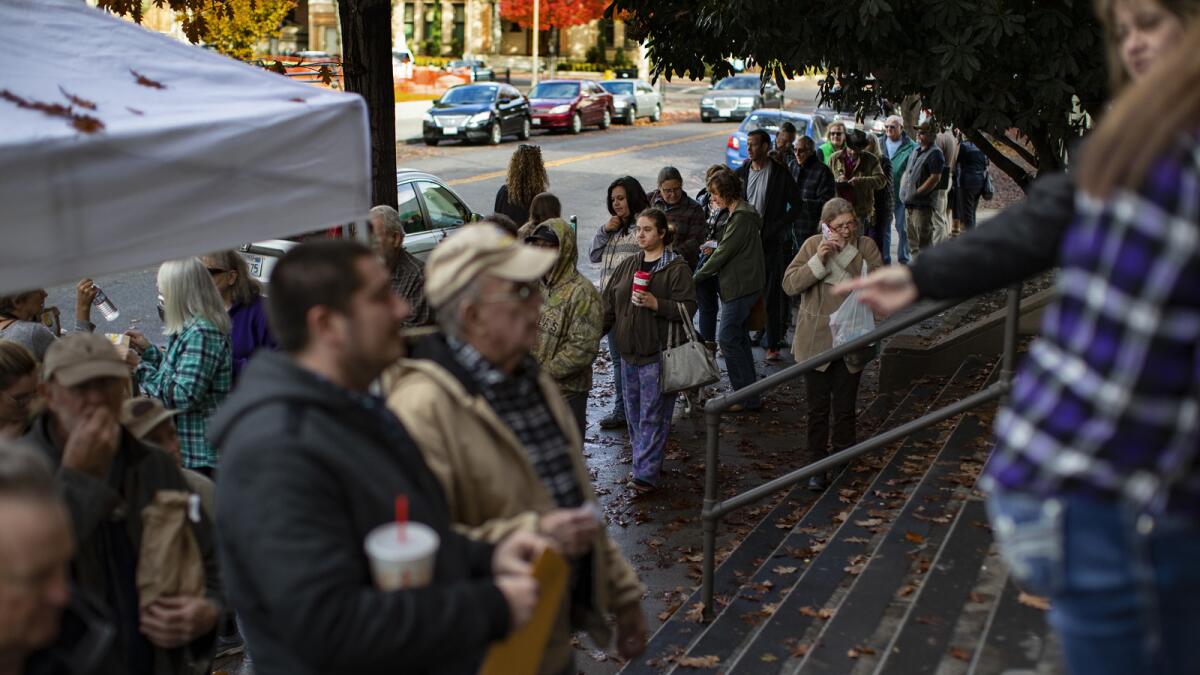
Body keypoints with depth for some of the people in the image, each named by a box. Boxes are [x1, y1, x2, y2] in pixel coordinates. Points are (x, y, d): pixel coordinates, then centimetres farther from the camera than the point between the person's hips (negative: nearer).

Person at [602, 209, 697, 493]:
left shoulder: (677, 268, -7)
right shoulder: (628, 265, 12)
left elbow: (688, 308, -12)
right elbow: (609, 304, 15)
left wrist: (656, 304, -23)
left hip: (657, 354, -7)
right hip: (629, 352, 7)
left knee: (653, 415, -5)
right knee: (634, 412, 14)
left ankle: (646, 474, -3)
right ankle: (644, 462, 28)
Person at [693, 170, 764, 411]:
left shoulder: (741, 217, -18)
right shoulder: (740, 213, 14)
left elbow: (723, 254, -18)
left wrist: (695, 279, -12)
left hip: (740, 287, -11)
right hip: (741, 285, 11)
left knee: (728, 338, -8)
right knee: (739, 338, 15)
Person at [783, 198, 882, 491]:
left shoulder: (866, 246, -3)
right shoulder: (813, 245, -4)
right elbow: (789, 285, -12)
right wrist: (818, 260, -21)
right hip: (815, 341, -1)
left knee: (845, 406, 12)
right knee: (818, 407, 6)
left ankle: (843, 454, 33)